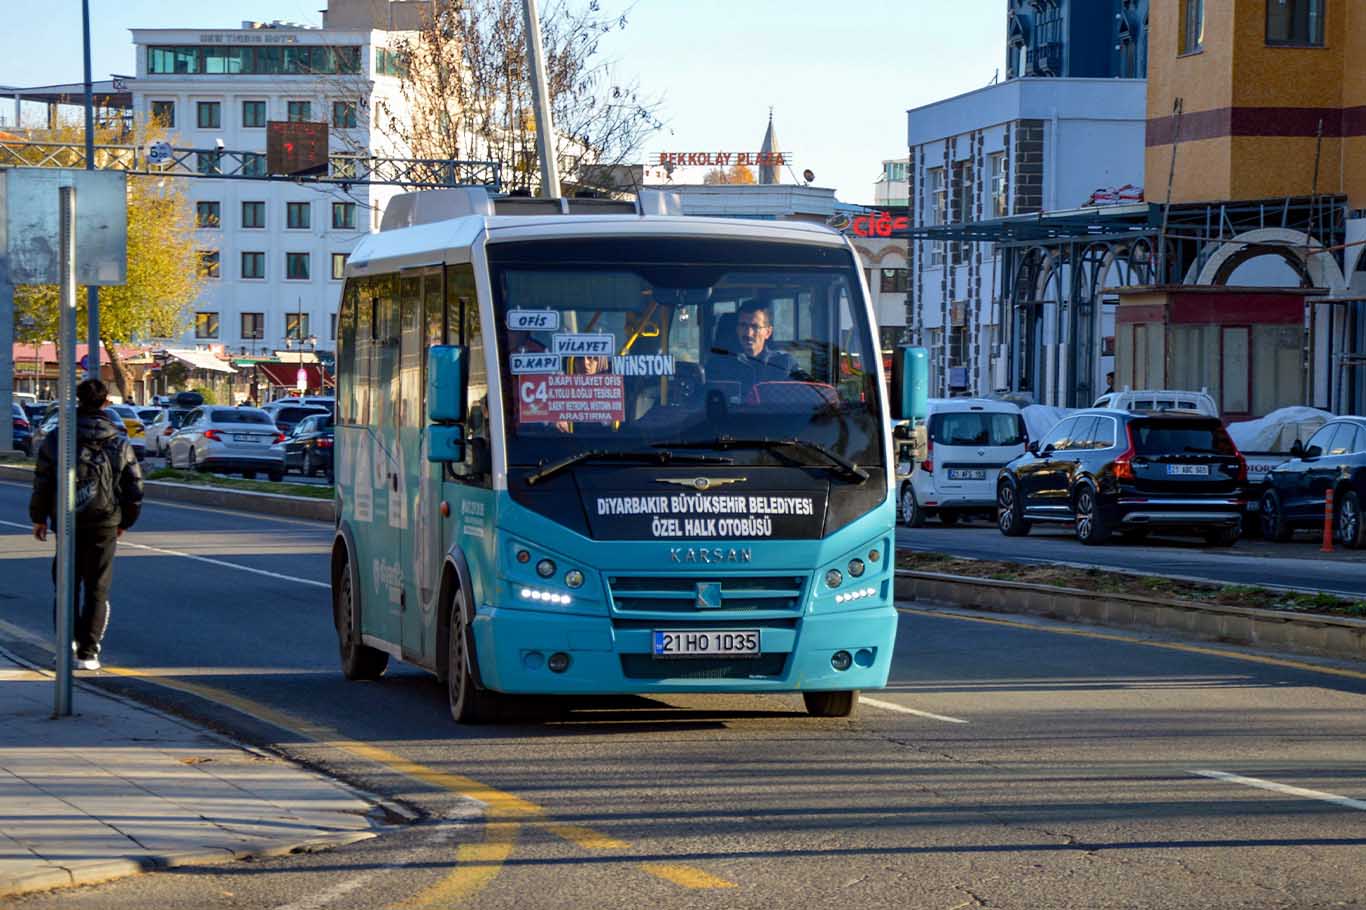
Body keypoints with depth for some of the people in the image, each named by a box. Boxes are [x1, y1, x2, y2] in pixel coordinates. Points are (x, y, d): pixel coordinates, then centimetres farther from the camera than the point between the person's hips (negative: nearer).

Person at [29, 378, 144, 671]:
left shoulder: (57, 439, -4)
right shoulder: (119, 444, -1)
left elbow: (42, 482, -3)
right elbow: (135, 488, 3)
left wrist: (39, 518, 9)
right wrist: (124, 522, 17)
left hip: (66, 524, 0)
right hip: (104, 525, 0)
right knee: (97, 590, 4)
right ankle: (87, 652, 0)